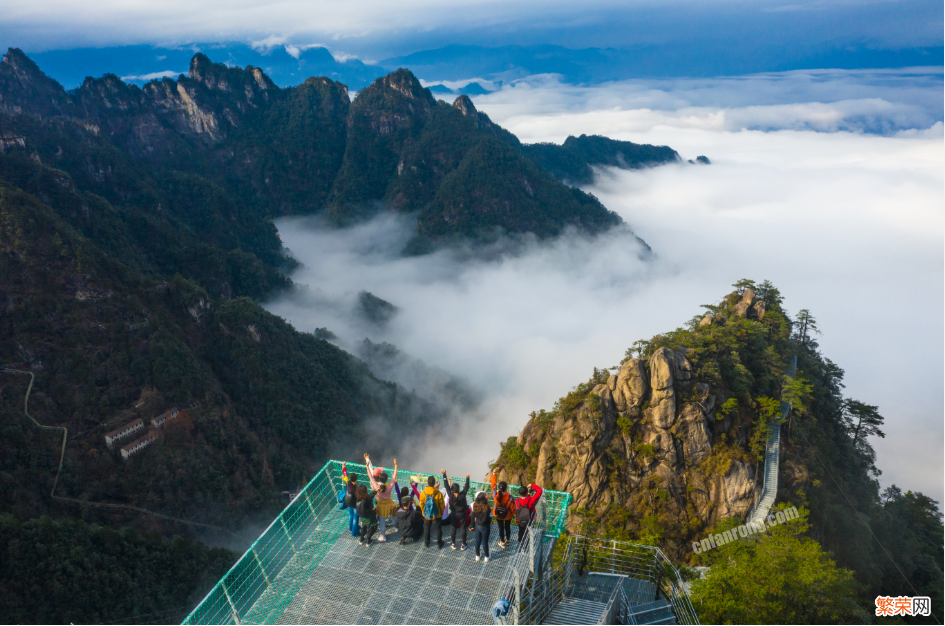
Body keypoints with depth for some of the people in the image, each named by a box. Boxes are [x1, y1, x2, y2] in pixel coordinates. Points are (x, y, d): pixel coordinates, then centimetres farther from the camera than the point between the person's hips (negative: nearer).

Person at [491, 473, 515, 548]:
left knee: (501, 528, 23)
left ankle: (502, 542, 41)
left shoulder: (495, 495, -32)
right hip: (507, 515, -1)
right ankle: (507, 540, 49)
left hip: (498, 514, 1)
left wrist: (493, 473, -11)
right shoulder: (509, 497, -36)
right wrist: (515, 514, 0)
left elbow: (493, 485, -17)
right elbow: (512, 507, -20)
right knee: (507, 527, 26)